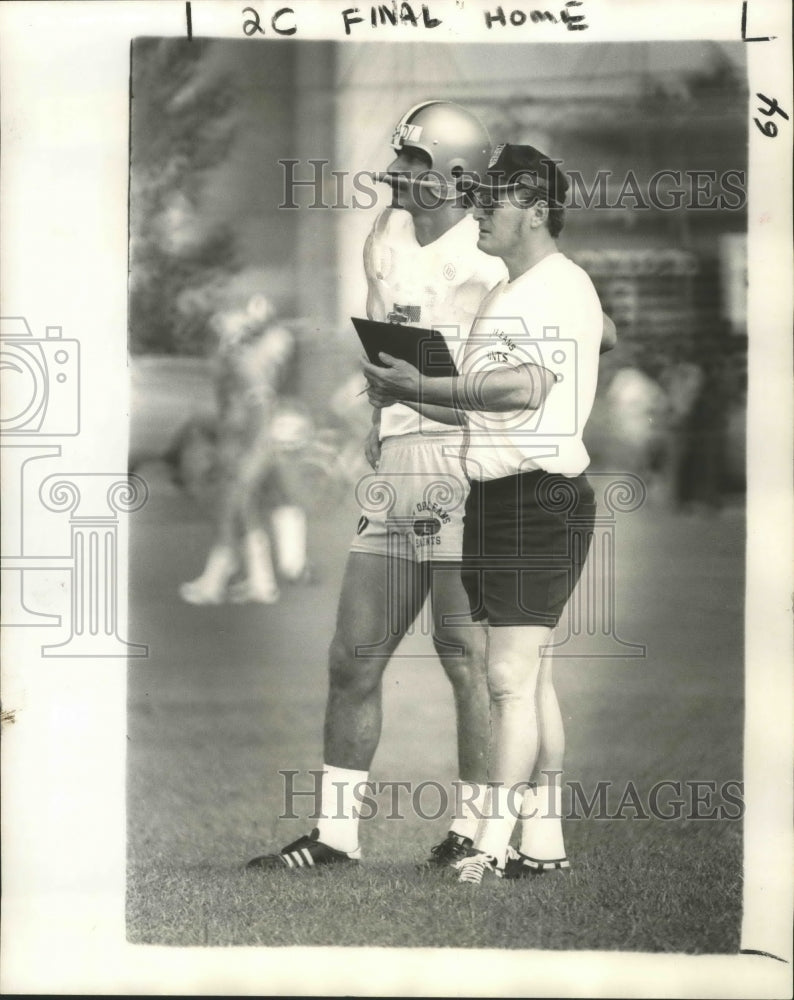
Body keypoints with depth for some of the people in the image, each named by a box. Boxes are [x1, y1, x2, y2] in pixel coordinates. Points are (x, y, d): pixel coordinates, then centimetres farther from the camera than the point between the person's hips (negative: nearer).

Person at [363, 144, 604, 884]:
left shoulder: (561, 287, -11)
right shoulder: (509, 293, 20)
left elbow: (525, 387, -28)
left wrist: (422, 386, -21)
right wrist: (407, 397, 6)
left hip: (540, 497, -10)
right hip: (498, 496, 10)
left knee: (510, 679, -11)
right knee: (530, 679, 12)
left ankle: (494, 844, -9)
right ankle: (543, 842, 18)